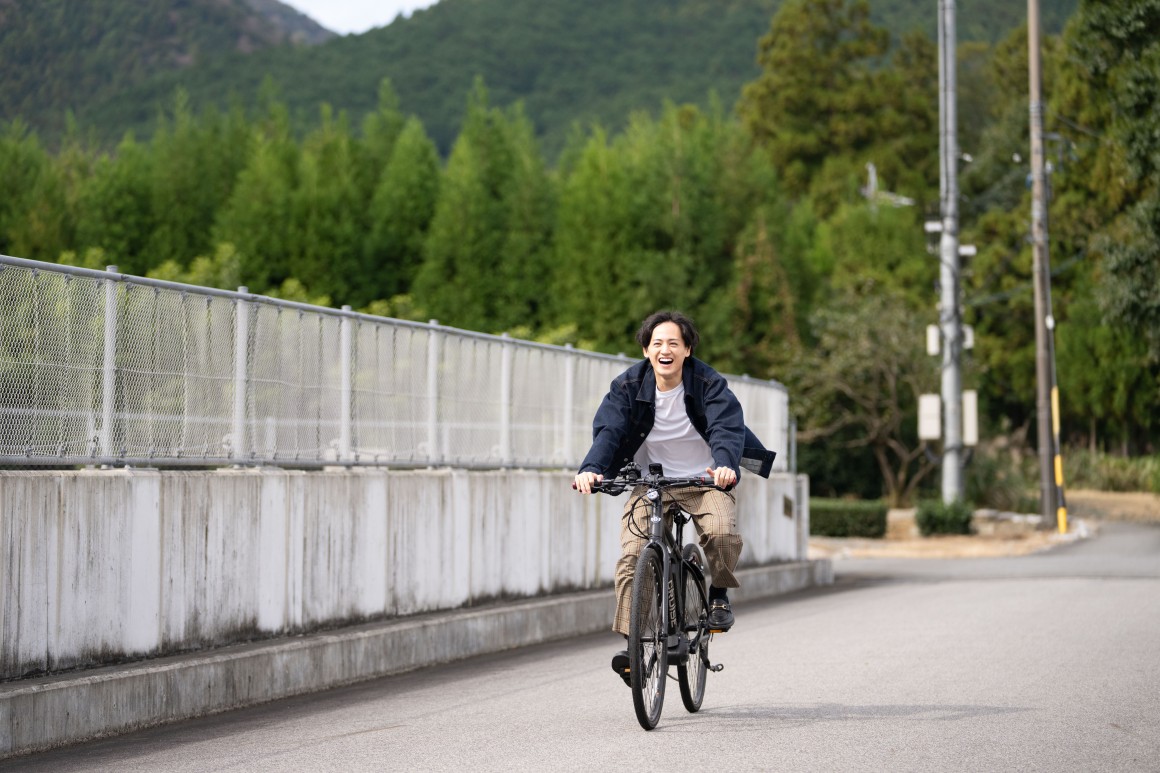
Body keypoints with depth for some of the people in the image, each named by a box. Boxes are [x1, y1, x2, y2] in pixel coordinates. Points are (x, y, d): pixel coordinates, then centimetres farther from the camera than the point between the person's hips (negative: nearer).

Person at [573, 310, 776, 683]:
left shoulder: (709, 384, -12)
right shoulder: (628, 387, -8)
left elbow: (727, 428, -26)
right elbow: (607, 430, -19)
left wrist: (725, 464, -48)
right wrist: (590, 468, -40)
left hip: (705, 481, -1)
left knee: (722, 533, -30)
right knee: (631, 557, -17)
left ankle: (719, 595, -1)